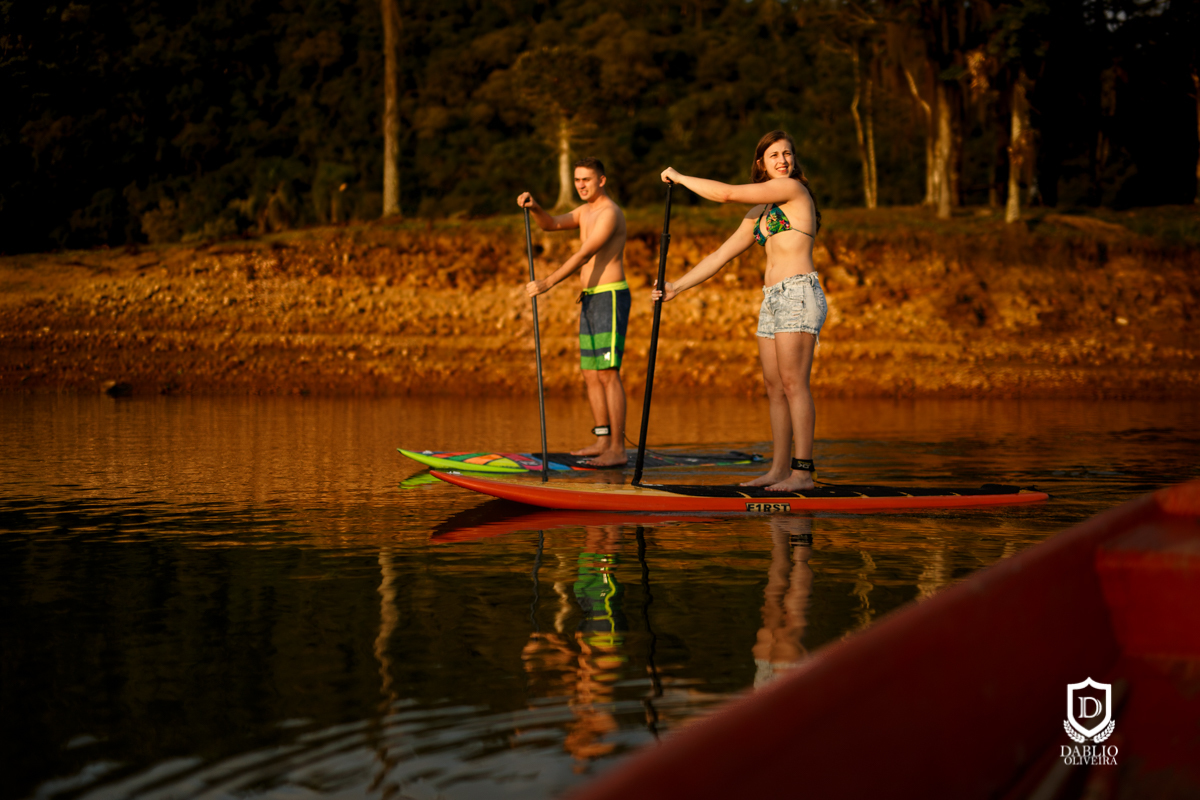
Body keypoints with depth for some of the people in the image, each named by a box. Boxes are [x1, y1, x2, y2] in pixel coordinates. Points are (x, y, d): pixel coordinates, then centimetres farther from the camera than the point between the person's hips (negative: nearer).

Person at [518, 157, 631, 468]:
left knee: (608, 373, -14)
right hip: (590, 300, 10)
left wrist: (547, 283, -28)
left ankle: (618, 450, -15)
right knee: (590, 374, 11)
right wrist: (534, 207, -10)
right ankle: (603, 442, 17)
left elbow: (583, 256, -23)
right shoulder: (585, 211, 18)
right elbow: (551, 224, 12)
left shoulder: (609, 213, -15)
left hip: (610, 297, -10)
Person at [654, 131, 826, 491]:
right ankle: (779, 469, 10)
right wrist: (676, 287, 21)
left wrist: (680, 177, 4)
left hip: (799, 295, -9)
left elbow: (726, 194, -9)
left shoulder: (791, 187, -4)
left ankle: (803, 472, -12)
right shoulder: (759, 213, 20)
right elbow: (721, 256, 23)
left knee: (793, 384, -12)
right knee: (774, 388, 7)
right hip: (773, 300, 9)